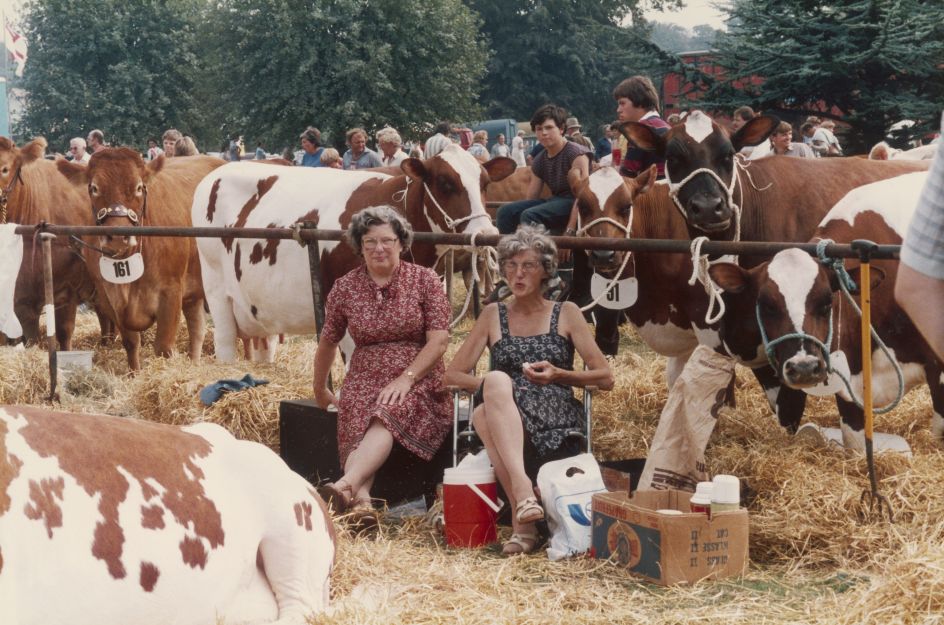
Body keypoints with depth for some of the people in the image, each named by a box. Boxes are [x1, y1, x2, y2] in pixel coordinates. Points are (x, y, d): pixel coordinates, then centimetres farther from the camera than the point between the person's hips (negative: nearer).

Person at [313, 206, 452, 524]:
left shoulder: (424, 280, 4)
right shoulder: (345, 288, 11)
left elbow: (439, 340, -3)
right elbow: (328, 342, 22)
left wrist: (405, 379, -15)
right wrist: (320, 391, 29)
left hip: (417, 379, -2)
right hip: (364, 379, 2)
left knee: (386, 416, -36)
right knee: (357, 420, -33)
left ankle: (345, 485, -58)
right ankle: (361, 500, -55)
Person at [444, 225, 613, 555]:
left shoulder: (566, 313, 15)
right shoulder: (493, 315, 19)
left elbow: (605, 378, 10)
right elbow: (453, 374, 13)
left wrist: (559, 375, -7)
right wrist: (495, 387, -6)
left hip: (556, 424, -2)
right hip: (503, 422, 2)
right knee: (496, 380, -35)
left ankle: (521, 523, -43)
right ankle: (522, 491, -47)